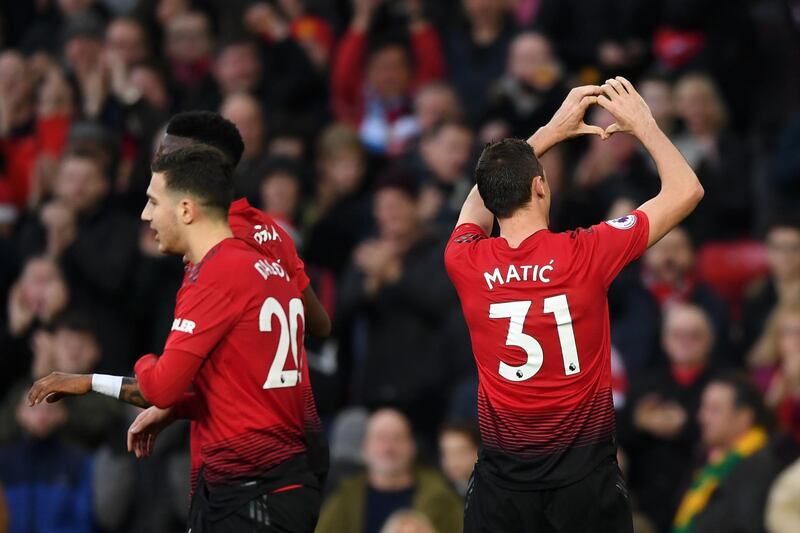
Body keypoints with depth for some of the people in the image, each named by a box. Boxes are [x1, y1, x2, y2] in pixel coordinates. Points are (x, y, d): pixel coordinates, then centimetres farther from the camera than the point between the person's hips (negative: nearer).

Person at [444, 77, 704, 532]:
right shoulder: (584, 255, -14)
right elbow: (686, 191, -2)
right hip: (584, 473, -2)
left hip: (503, 474, 2)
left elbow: (484, 195, 18)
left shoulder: (466, 263, -7)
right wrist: (644, 125, 10)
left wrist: (552, 132, 20)